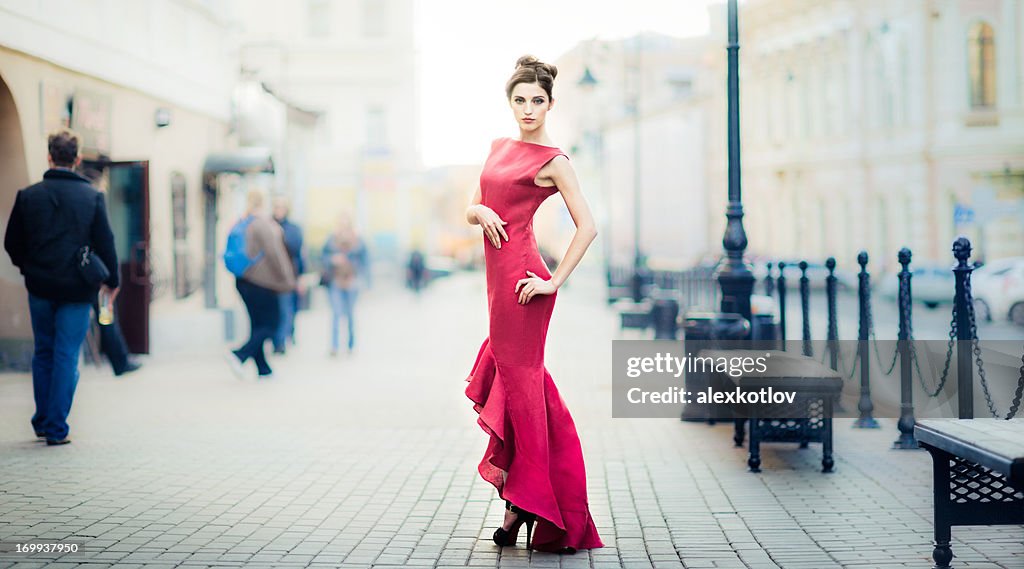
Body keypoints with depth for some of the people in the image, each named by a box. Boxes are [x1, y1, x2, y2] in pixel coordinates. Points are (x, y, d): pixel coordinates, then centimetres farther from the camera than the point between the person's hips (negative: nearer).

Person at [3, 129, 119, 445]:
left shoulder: (28, 195, -1)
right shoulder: (92, 196, -6)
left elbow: (12, 243, 5)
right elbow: (105, 243, -3)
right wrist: (111, 280, 11)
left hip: (40, 287, 2)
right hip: (77, 289, -2)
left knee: (43, 354, 16)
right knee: (67, 357, 3)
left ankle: (42, 422, 22)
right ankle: (57, 429, 1)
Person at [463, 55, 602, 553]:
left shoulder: (553, 161, -7)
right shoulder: (499, 147, 14)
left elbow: (587, 227, -11)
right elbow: (472, 208, 17)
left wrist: (555, 281, -15)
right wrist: (481, 212, -6)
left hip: (522, 278, -8)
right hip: (498, 275, 8)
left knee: (520, 381, -3)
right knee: (515, 377, 11)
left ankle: (524, 502, 5)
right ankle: (524, 497, 19)